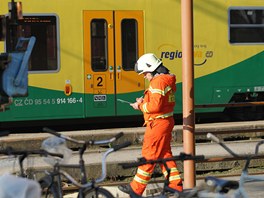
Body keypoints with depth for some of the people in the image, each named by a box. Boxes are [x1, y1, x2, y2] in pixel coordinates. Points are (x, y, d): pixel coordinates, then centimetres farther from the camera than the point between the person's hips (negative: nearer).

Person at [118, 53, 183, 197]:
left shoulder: (158, 82, -18)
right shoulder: (167, 80, 14)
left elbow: (155, 106, -24)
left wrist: (140, 106, -9)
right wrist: (144, 102, 7)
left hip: (158, 124, -10)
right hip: (166, 122, 10)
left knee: (148, 156, -3)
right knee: (165, 154, 15)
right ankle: (176, 185, 16)